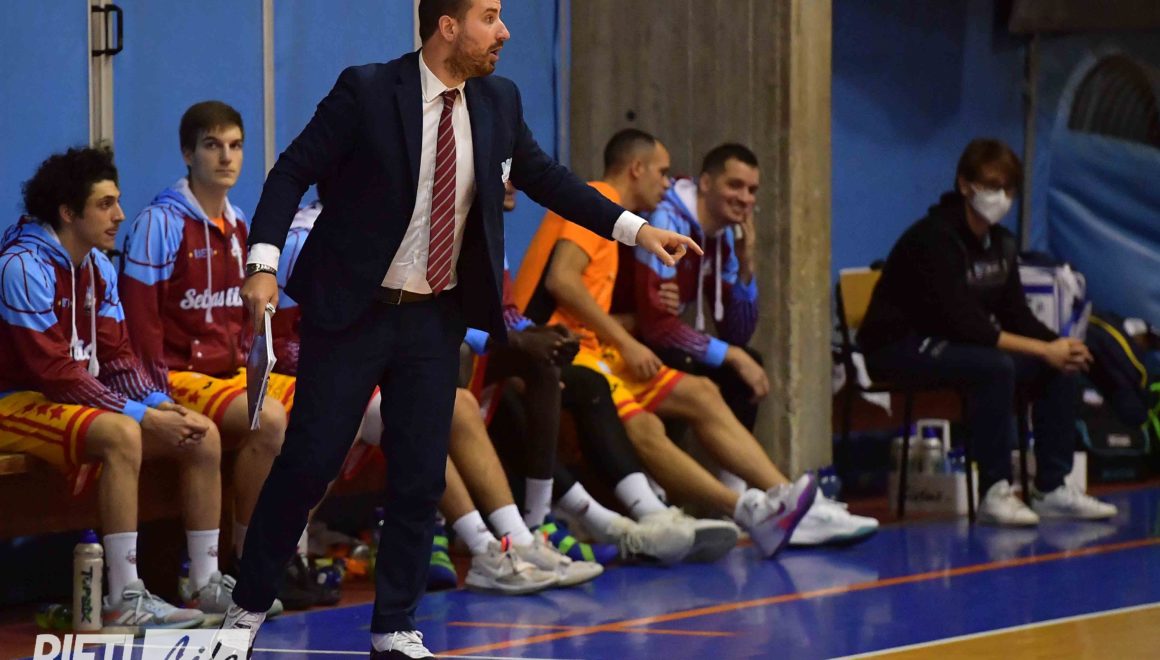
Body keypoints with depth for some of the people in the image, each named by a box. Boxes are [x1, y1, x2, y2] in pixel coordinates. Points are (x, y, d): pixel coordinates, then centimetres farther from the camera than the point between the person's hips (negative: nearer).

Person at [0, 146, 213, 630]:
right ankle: (124, 601, -36)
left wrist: (162, 405, -10)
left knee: (202, 436, -1)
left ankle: (208, 584, 4)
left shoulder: (98, 267, 8)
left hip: (83, 399, 9)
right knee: (121, 434, -36)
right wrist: (143, 415, -23)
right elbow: (55, 372, -23)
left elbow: (117, 357, 9)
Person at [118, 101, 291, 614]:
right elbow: (139, 316, -13)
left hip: (234, 374, 8)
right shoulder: (159, 223, -10)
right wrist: (160, 391, -16)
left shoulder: (238, 226, 14)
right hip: (181, 379, -8)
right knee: (268, 418, -31)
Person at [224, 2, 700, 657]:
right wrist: (265, 262, -21)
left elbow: (543, 175, 16)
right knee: (309, 461, -1)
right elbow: (294, 171, -9)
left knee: (420, 477, 4)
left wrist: (633, 227, 9)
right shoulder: (367, 92, -12)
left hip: (436, 319, 4)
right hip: (353, 309, -4)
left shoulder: (499, 102, 3)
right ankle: (249, 606, 13)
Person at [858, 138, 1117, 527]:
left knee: (1062, 370, -7)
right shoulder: (935, 238, -21)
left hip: (953, 346, 9)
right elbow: (962, 323, -27)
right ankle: (994, 493, -30)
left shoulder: (1001, 243, 9)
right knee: (995, 367, -35)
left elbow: (1016, 316, 7)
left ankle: (1051, 489, -5)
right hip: (899, 347, -9)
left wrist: (1061, 346, -14)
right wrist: (1044, 350, -27)